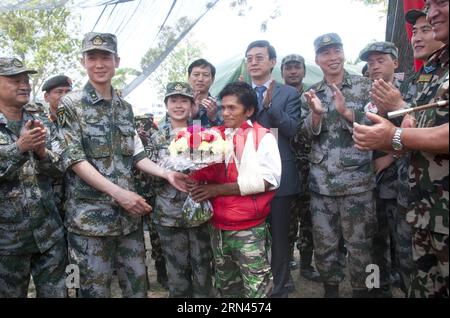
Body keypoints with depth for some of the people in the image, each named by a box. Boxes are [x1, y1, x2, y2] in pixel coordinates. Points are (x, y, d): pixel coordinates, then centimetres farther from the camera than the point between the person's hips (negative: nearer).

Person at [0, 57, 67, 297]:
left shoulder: (43, 124, 6)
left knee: (56, 292, 13)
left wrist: (41, 151, -18)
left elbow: (61, 165, 0)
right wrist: (20, 147, -25)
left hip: (50, 232, 3)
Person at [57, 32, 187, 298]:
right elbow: (74, 159, -12)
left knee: (138, 284, 15)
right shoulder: (71, 105, -4)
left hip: (129, 213, 5)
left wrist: (167, 173, -3)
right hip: (90, 214, -4)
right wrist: (118, 192, -20)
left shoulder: (125, 108, 11)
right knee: (96, 288, 8)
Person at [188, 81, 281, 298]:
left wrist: (219, 189, -17)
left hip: (249, 228, -5)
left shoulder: (262, 137, -5)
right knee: (226, 285, 19)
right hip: (218, 226, 5)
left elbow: (269, 179, -16)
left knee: (257, 288, 1)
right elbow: (207, 173, 18)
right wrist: (198, 182, -7)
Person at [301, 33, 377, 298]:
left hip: (357, 181, -2)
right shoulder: (312, 92, 9)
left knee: (359, 244, 8)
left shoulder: (364, 85, 2)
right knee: (324, 244, 12)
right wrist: (316, 113, -19)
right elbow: (308, 133, 1)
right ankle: (331, 288, 31)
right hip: (321, 182, 3)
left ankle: (361, 290, 28)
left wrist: (346, 111, -21)